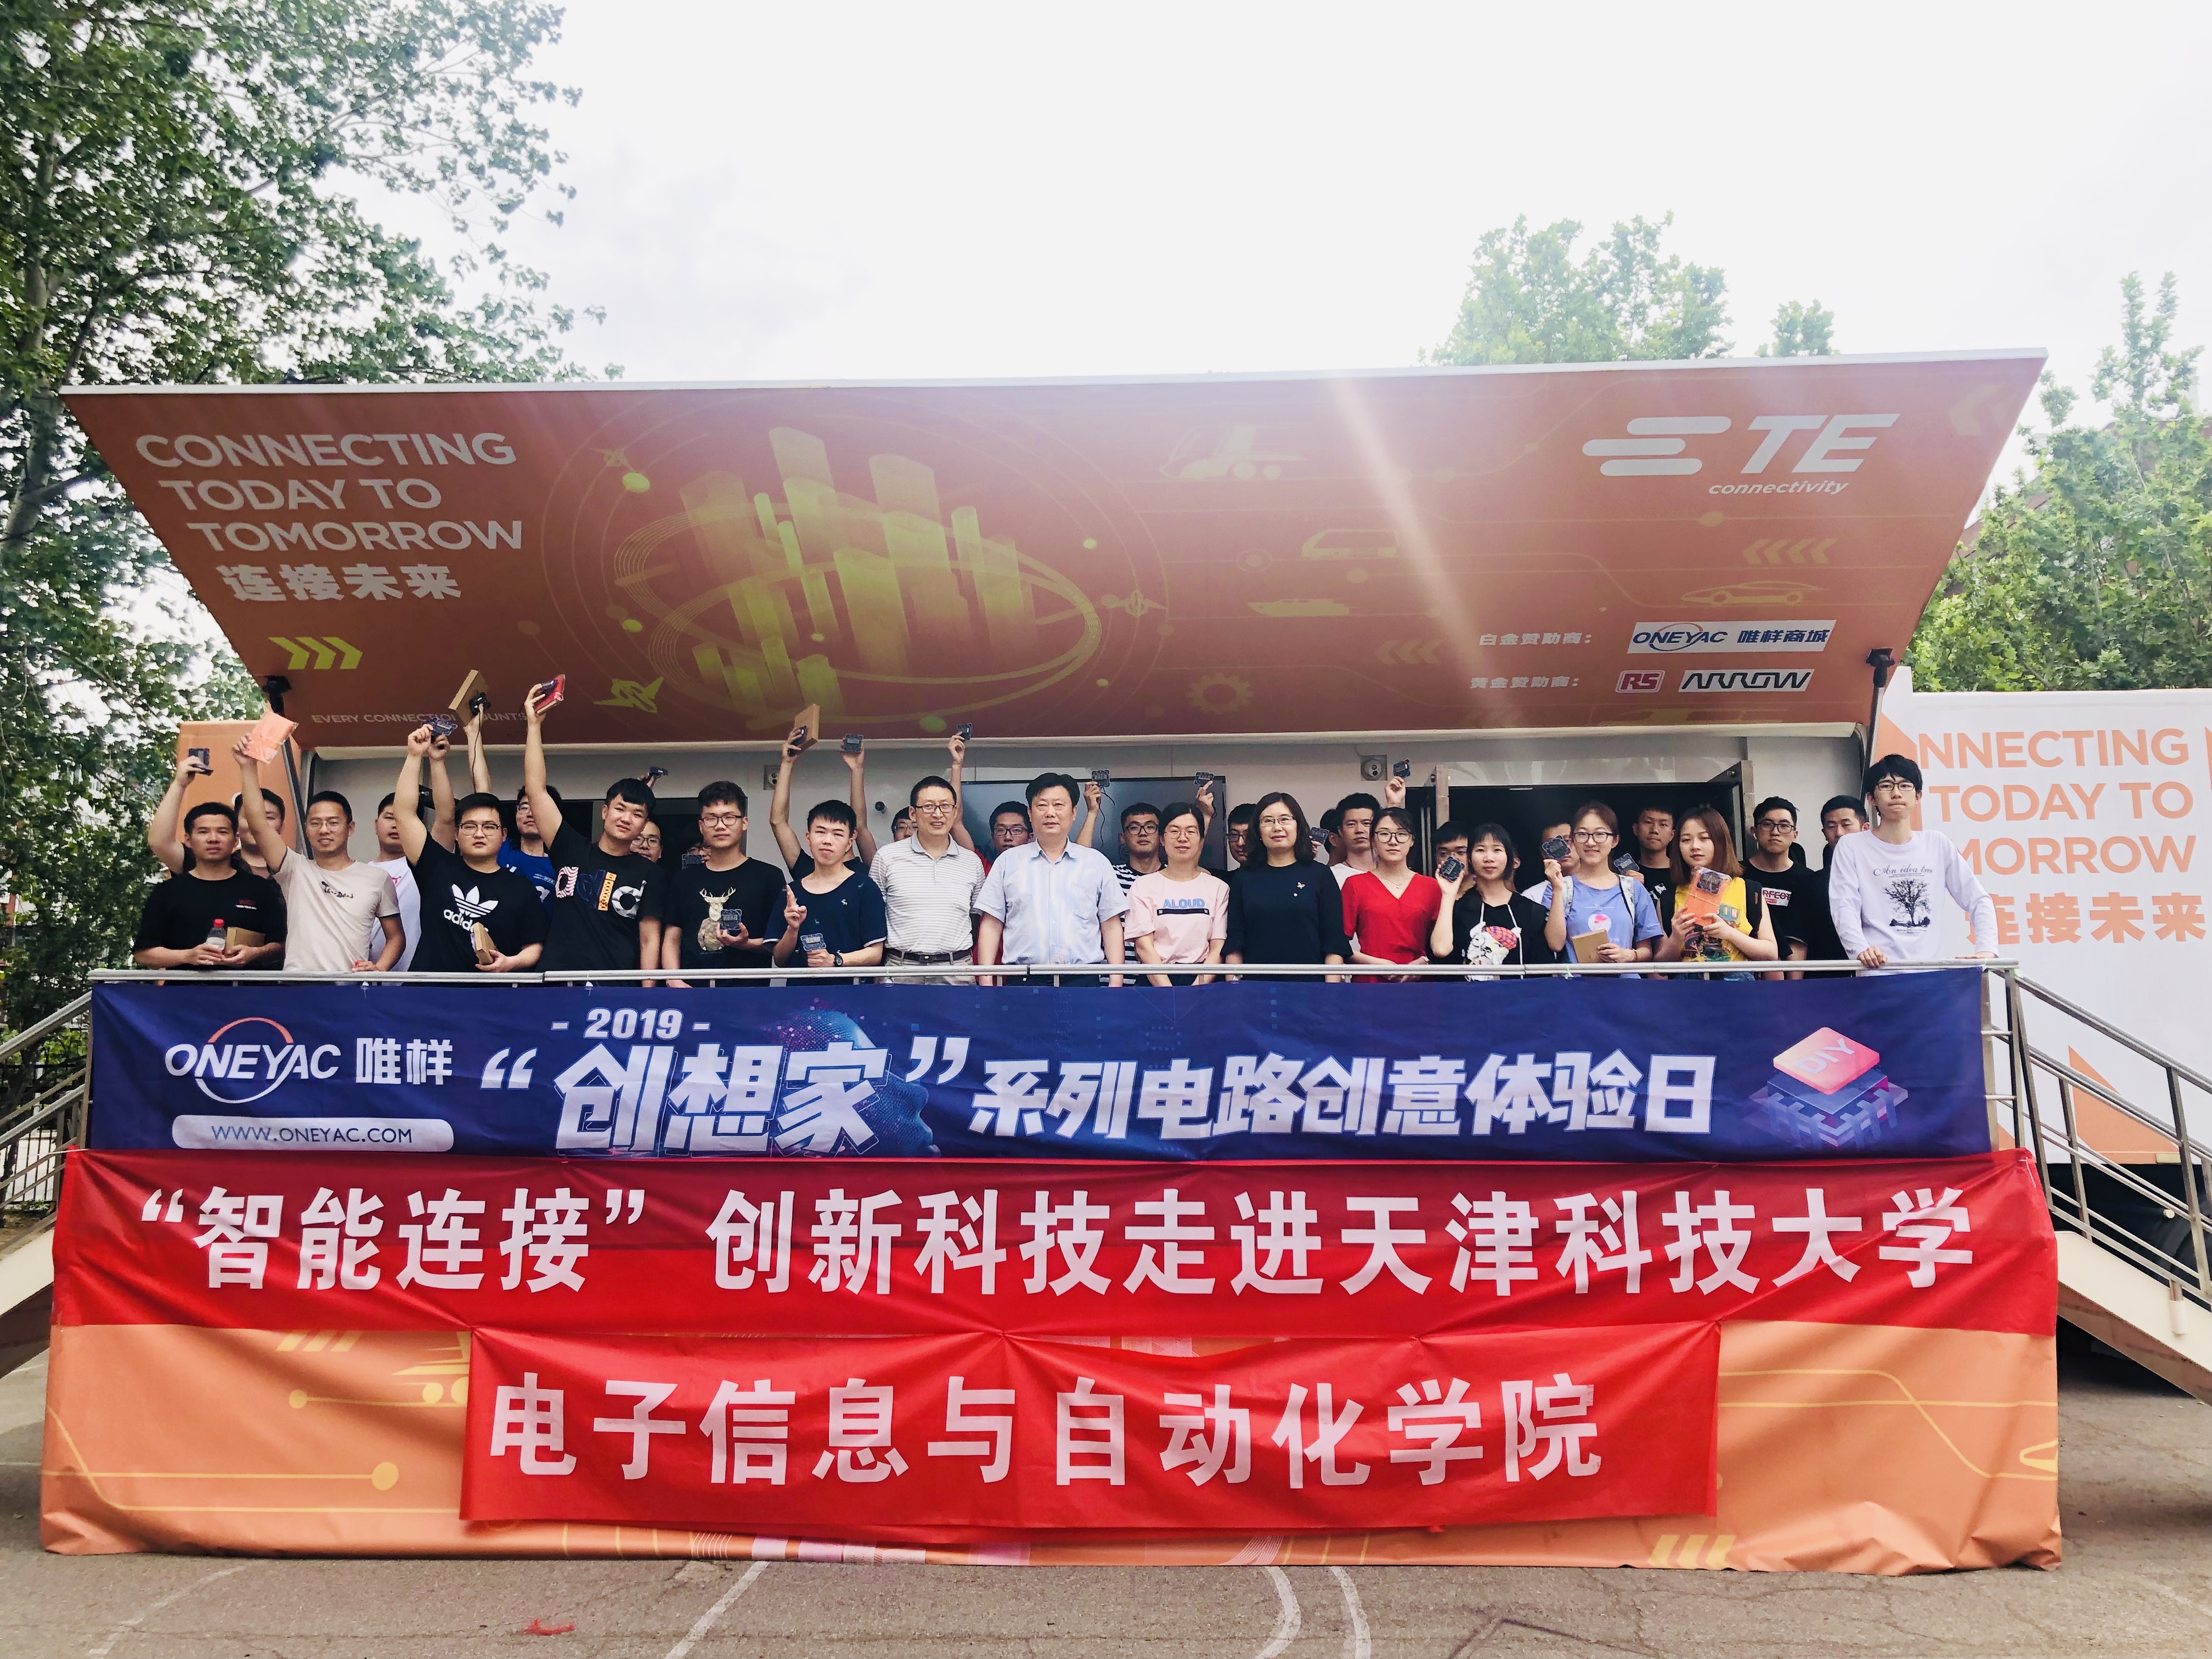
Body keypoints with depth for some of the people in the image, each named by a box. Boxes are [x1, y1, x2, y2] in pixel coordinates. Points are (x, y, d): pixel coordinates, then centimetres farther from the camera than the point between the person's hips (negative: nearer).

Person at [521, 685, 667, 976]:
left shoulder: (651, 875, 7)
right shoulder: (571, 851, 10)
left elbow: (649, 940, 4)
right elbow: (536, 791, 7)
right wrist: (534, 724, 4)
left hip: (616, 988, -1)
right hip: (556, 980, 1)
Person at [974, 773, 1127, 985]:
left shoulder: (1097, 863, 12)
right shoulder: (1008, 861, 11)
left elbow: (1111, 926, 10)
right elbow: (991, 925, 7)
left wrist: (1116, 981, 0)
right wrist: (986, 982, -2)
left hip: (1082, 979, 1)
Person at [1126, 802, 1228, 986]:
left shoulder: (1219, 888, 12)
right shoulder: (1143, 886, 8)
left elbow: (1218, 948, 5)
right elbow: (1144, 947, 0)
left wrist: (1197, 990, -11)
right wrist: (1170, 994, -13)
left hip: (1203, 980, 1)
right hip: (1155, 982, -1)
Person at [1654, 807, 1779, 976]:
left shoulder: (1748, 890, 6)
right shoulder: (1669, 897, 6)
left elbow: (1771, 954, 3)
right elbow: (1661, 966, 8)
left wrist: (1730, 933, -9)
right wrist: (1675, 940, -9)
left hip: (1737, 977, 2)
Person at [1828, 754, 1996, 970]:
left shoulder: (1937, 844, 14)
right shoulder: (1851, 847, 5)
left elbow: (1978, 900, 14)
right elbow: (1844, 909, -5)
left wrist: (1985, 950, -3)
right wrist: (1862, 950, -23)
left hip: (1933, 968, 4)